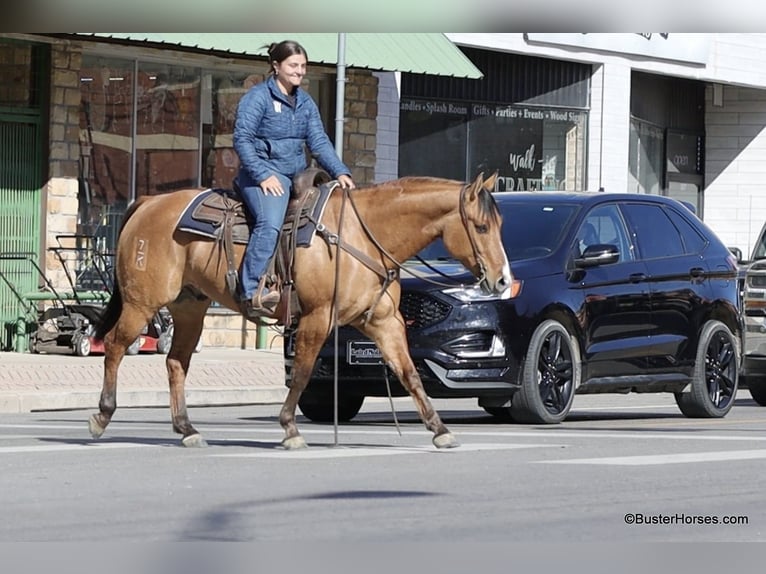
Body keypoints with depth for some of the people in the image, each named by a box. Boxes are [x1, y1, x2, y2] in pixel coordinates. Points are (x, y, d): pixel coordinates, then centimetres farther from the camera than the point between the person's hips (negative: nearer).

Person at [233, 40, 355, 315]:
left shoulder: (306, 103, 17)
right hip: (262, 175, -8)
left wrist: (339, 172, -2)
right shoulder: (258, 97, -5)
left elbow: (319, 142, 13)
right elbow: (242, 139, -10)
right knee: (270, 222, -32)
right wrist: (263, 175, -18)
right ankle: (252, 292, -37)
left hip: (298, 177, 8)